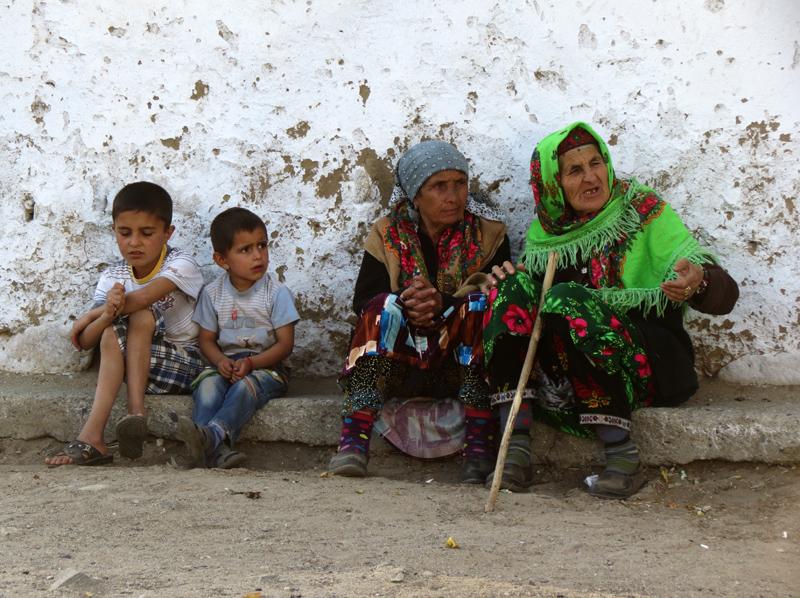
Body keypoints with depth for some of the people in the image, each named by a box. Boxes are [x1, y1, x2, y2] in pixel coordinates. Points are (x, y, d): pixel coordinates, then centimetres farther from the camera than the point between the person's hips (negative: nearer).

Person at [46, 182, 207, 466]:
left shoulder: (181, 264, -12)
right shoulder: (112, 277, 1)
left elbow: (143, 297, -32)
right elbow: (84, 343, -10)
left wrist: (90, 316, -19)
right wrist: (107, 315, -33)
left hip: (185, 365, -4)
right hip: (133, 367, 4)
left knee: (140, 315, -27)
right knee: (112, 333, -26)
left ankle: (136, 410, -32)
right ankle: (92, 436, -36)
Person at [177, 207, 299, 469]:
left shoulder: (276, 293, -4)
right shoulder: (213, 293, 5)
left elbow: (285, 344, -7)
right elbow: (207, 339, 8)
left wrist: (250, 363, -21)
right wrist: (220, 361, -15)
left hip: (268, 366, -2)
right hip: (227, 362, 2)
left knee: (246, 385, -35)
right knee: (208, 384, -29)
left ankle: (215, 433, -55)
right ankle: (216, 450, -50)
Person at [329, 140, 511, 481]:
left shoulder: (488, 235, 7)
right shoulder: (387, 235, 9)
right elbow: (363, 300, -2)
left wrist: (445, 303, -24)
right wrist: (406, 306, -23)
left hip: (461, 367, -1)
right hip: (399, 363, 1)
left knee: (479, 303, -26)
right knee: (383, 308, -25)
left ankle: (478, 445, -35)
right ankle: (353, 441, -38)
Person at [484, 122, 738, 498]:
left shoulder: (642, 210, -1)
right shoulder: (543, 232, 9)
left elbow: (725, 295, -9)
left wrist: (696, 283, -33)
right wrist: (511, 284, -9)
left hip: (650, 364, -4)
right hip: (564, 374, 4)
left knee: (567, 300, -28)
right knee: (515, 288, -17)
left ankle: (623, 456, -28)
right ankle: (516, 449, -27)